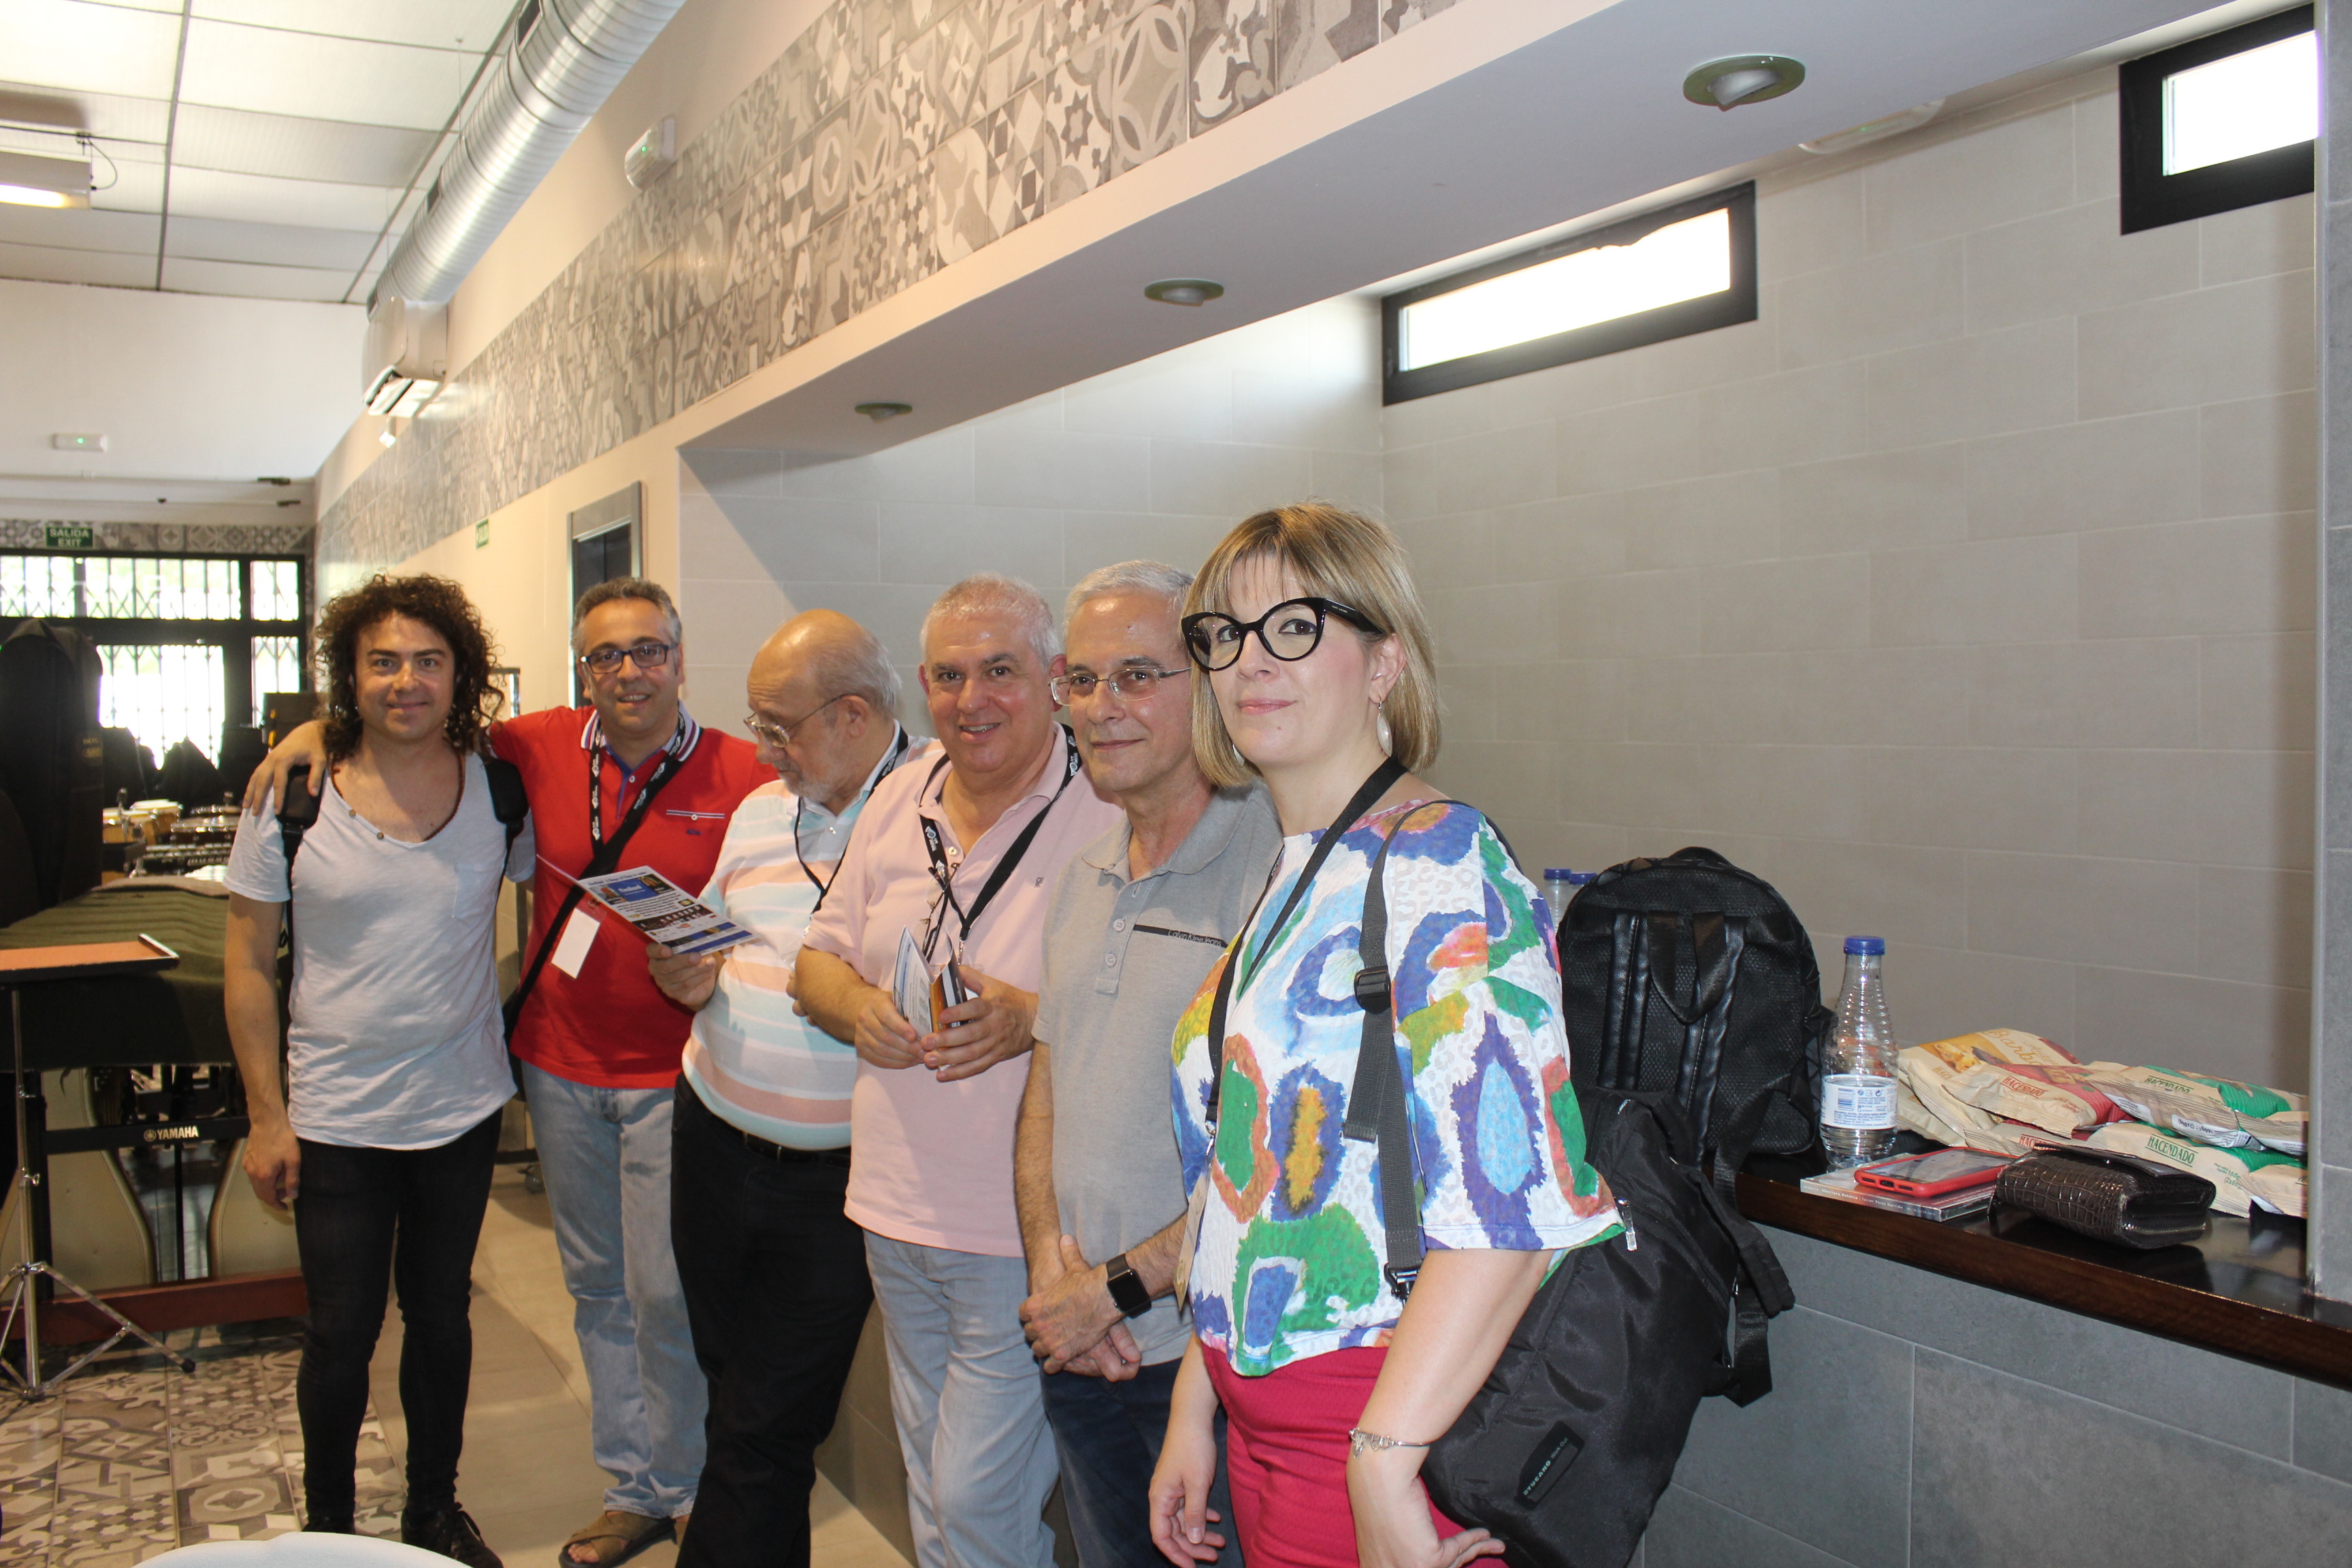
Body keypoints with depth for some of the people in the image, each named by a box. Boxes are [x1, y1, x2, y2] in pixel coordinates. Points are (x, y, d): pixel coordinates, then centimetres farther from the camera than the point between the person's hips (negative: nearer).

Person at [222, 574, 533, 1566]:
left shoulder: (498, 787, -5)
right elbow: (246, 962, -4)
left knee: (440, 1316, 16)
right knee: (342, 1334, 8)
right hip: (337, 1117, -2)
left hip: (463, 1110, 2)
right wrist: (267, 1116, -6)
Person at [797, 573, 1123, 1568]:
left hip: (1021, 1234, -6)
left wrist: (1032, 1018, -29)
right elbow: (818, 960, 14)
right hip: (895, 1216, 6)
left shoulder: (1111, 813, -14)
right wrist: (859, 1009, -8)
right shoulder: (899, 801, 7)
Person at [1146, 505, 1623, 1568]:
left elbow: (1513, 1199, -27)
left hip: (1386, 1435, -8)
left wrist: (1385, 1463, -26)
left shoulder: (1438, 866, -18)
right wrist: (1194, 1411, 12)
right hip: (1268, 1423, 8)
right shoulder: (1300, 877, 9)